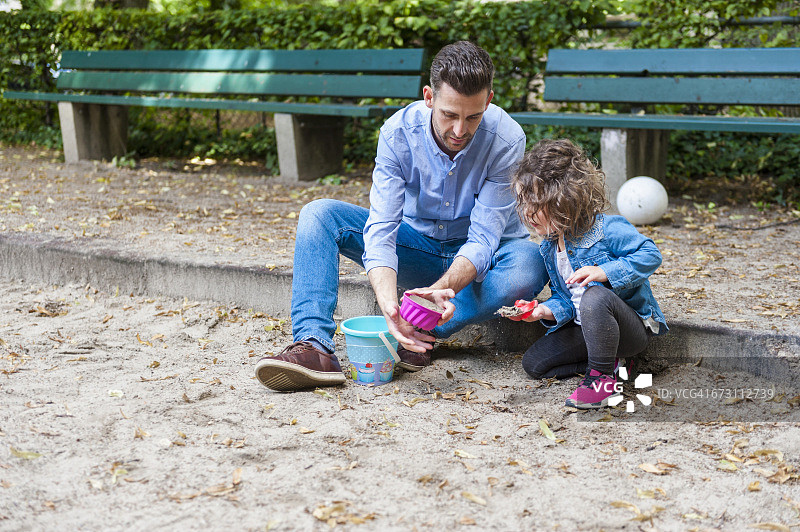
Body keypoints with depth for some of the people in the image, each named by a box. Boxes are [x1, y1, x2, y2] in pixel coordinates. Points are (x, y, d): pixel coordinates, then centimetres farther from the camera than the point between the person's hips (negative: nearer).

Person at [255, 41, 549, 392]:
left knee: (527, 264, -36)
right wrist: (389, 306, -46)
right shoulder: (398, 133, -22)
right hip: (418, 242, 2)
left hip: (478, 257, -2)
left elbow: (483, 238, -27)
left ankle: (423, 331, -27)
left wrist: (444, 287, -48)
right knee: (319, 215, -18)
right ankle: (315, 346, -33)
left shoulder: (506, 139, -25)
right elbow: (381, 229, -28)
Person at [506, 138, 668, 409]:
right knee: (533, 362, -3)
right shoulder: (549, 248, 7)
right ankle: (609, 361, -1)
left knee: (594, 297, -40)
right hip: (585, 328, 8)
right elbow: (563, 298, 10)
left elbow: (650, 254, -19)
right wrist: (545, 311, -13)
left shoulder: (607, 229, -17)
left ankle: (603, 377, -22)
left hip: (634, 328, -8)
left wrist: (604, 272, -30)